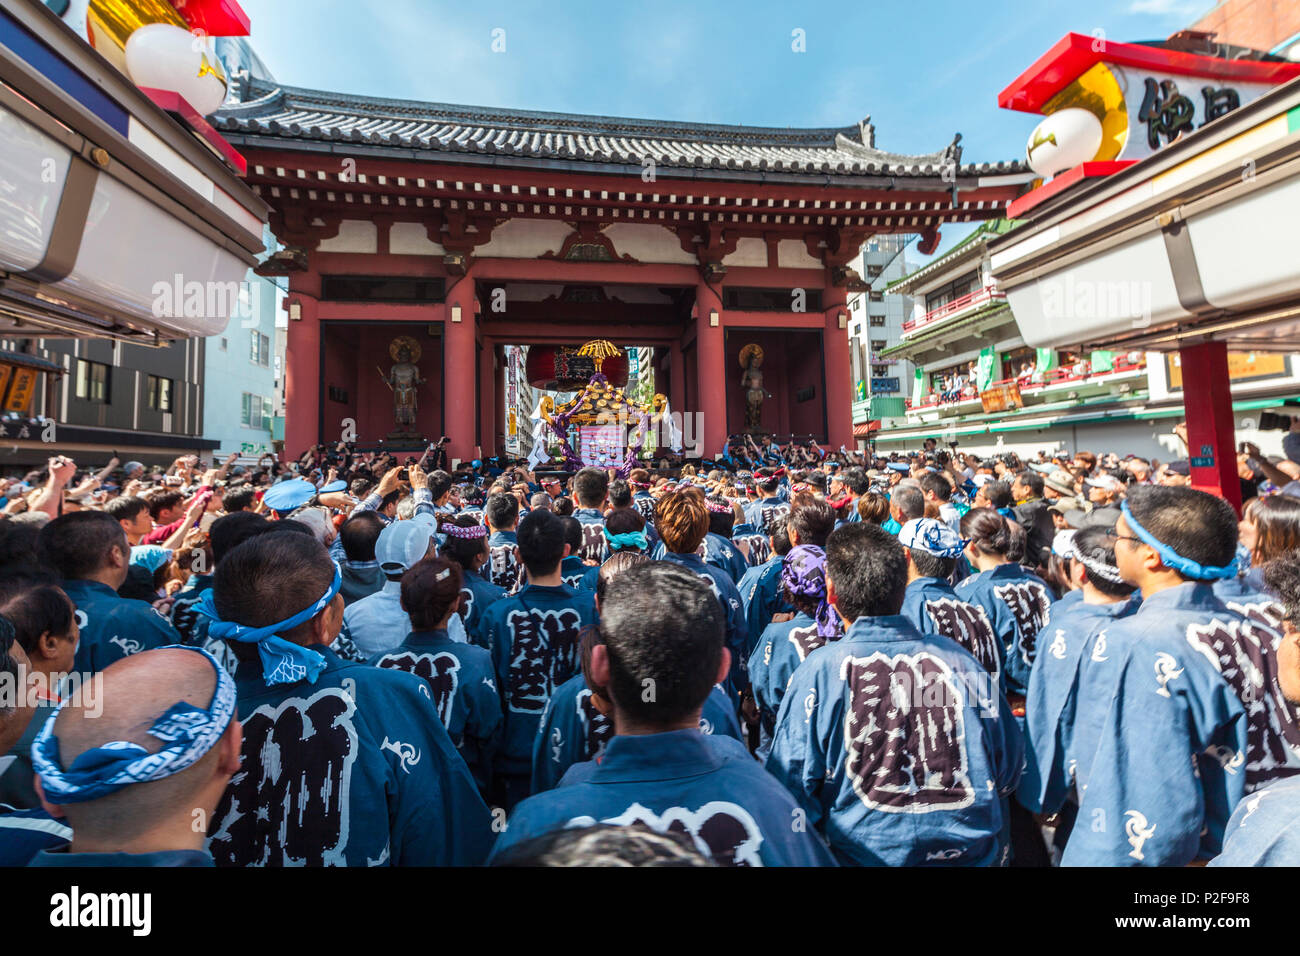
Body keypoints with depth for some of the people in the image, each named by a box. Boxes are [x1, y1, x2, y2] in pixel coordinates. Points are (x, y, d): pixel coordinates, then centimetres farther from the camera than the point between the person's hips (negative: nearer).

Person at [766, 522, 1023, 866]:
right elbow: (1008, 770, 3)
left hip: (864, 854, -3)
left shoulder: (820, 672, -20)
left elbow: (791, 785, -14)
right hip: (972, 853, 3)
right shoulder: (958, 660, -11)